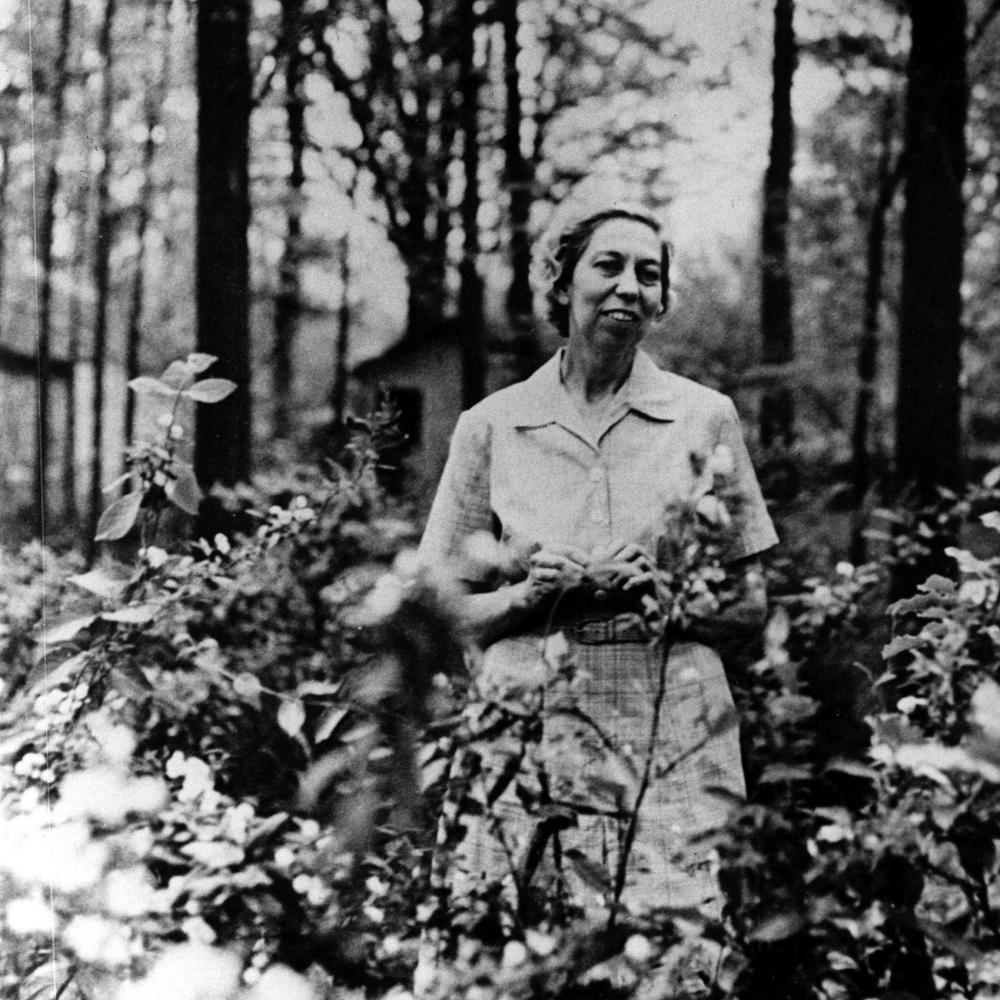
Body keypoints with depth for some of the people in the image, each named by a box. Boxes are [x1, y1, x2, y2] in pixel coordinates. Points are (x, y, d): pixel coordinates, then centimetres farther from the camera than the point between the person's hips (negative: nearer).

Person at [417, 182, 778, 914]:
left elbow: (750, 606, 9)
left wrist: (663, 592, -9)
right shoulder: (492, 427, 7)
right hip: (530, 742, 0)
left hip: (673, 745, 0)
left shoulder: (705, 419, 7)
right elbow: (450, 613, 10)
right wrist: (533, 595, -8)